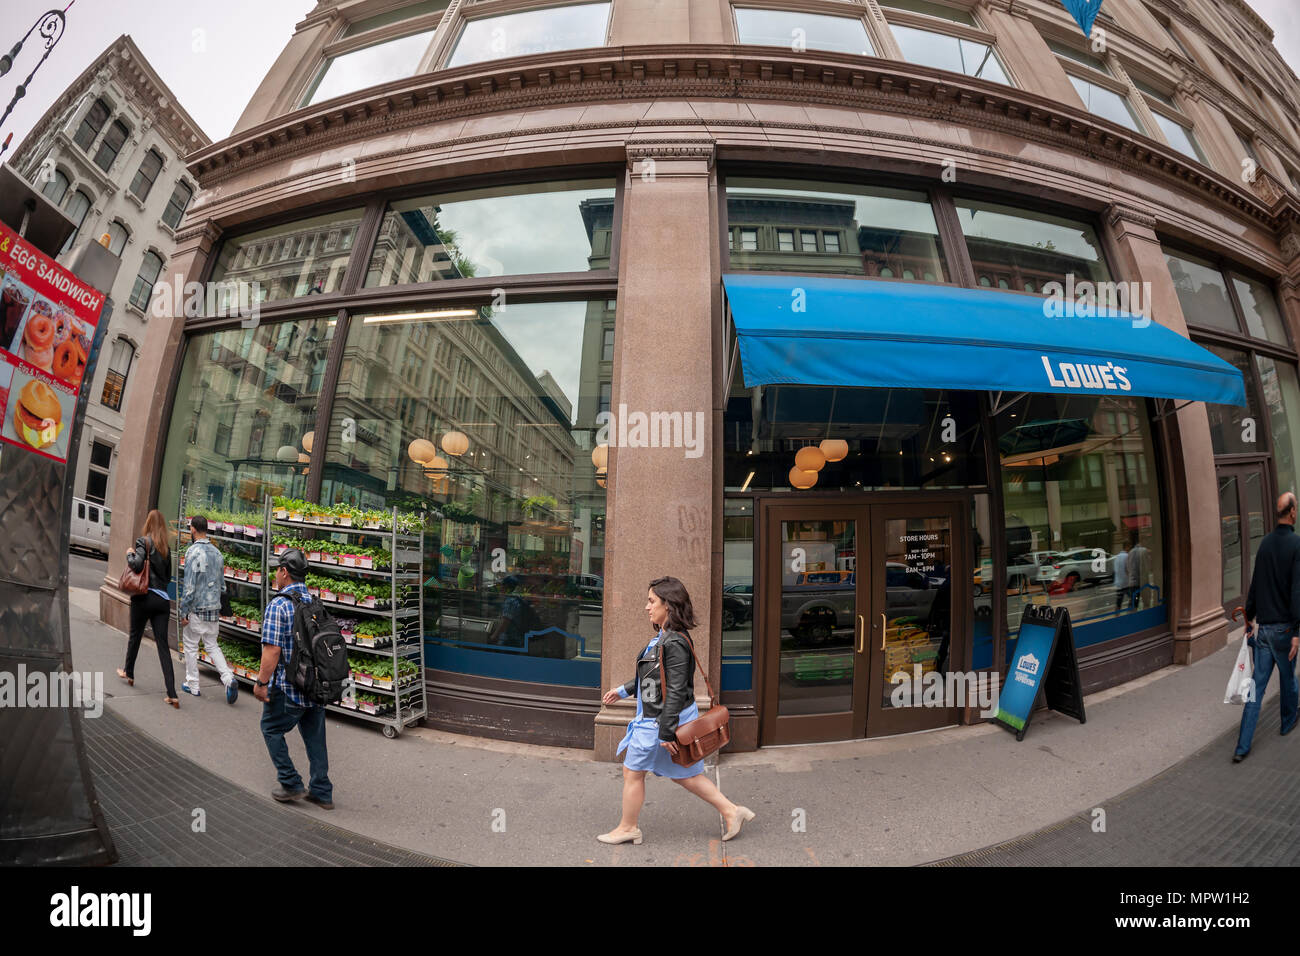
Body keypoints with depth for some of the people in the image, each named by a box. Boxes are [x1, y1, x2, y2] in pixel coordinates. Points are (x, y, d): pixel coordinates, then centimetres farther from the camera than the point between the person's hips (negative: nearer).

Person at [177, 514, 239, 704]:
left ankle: (192, 685, 22)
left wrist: (183, 612, -10)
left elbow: (189, 585, -17)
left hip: (197, 609, -6)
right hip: (214, 608, 6)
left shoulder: (193, 551, -15)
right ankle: (229, 679, -4)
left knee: (190, 646, 11)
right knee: (212, 645, 12)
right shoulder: (217, 552, 7)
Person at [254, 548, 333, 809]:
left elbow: (272, 650, -20)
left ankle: (291, 784, 19)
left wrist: (262, 682, -10)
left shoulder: (278, 606, -16)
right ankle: (322, 793, 21)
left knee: (271, 729, 16)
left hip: (288, 688, -6)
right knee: (315, 737, 14)